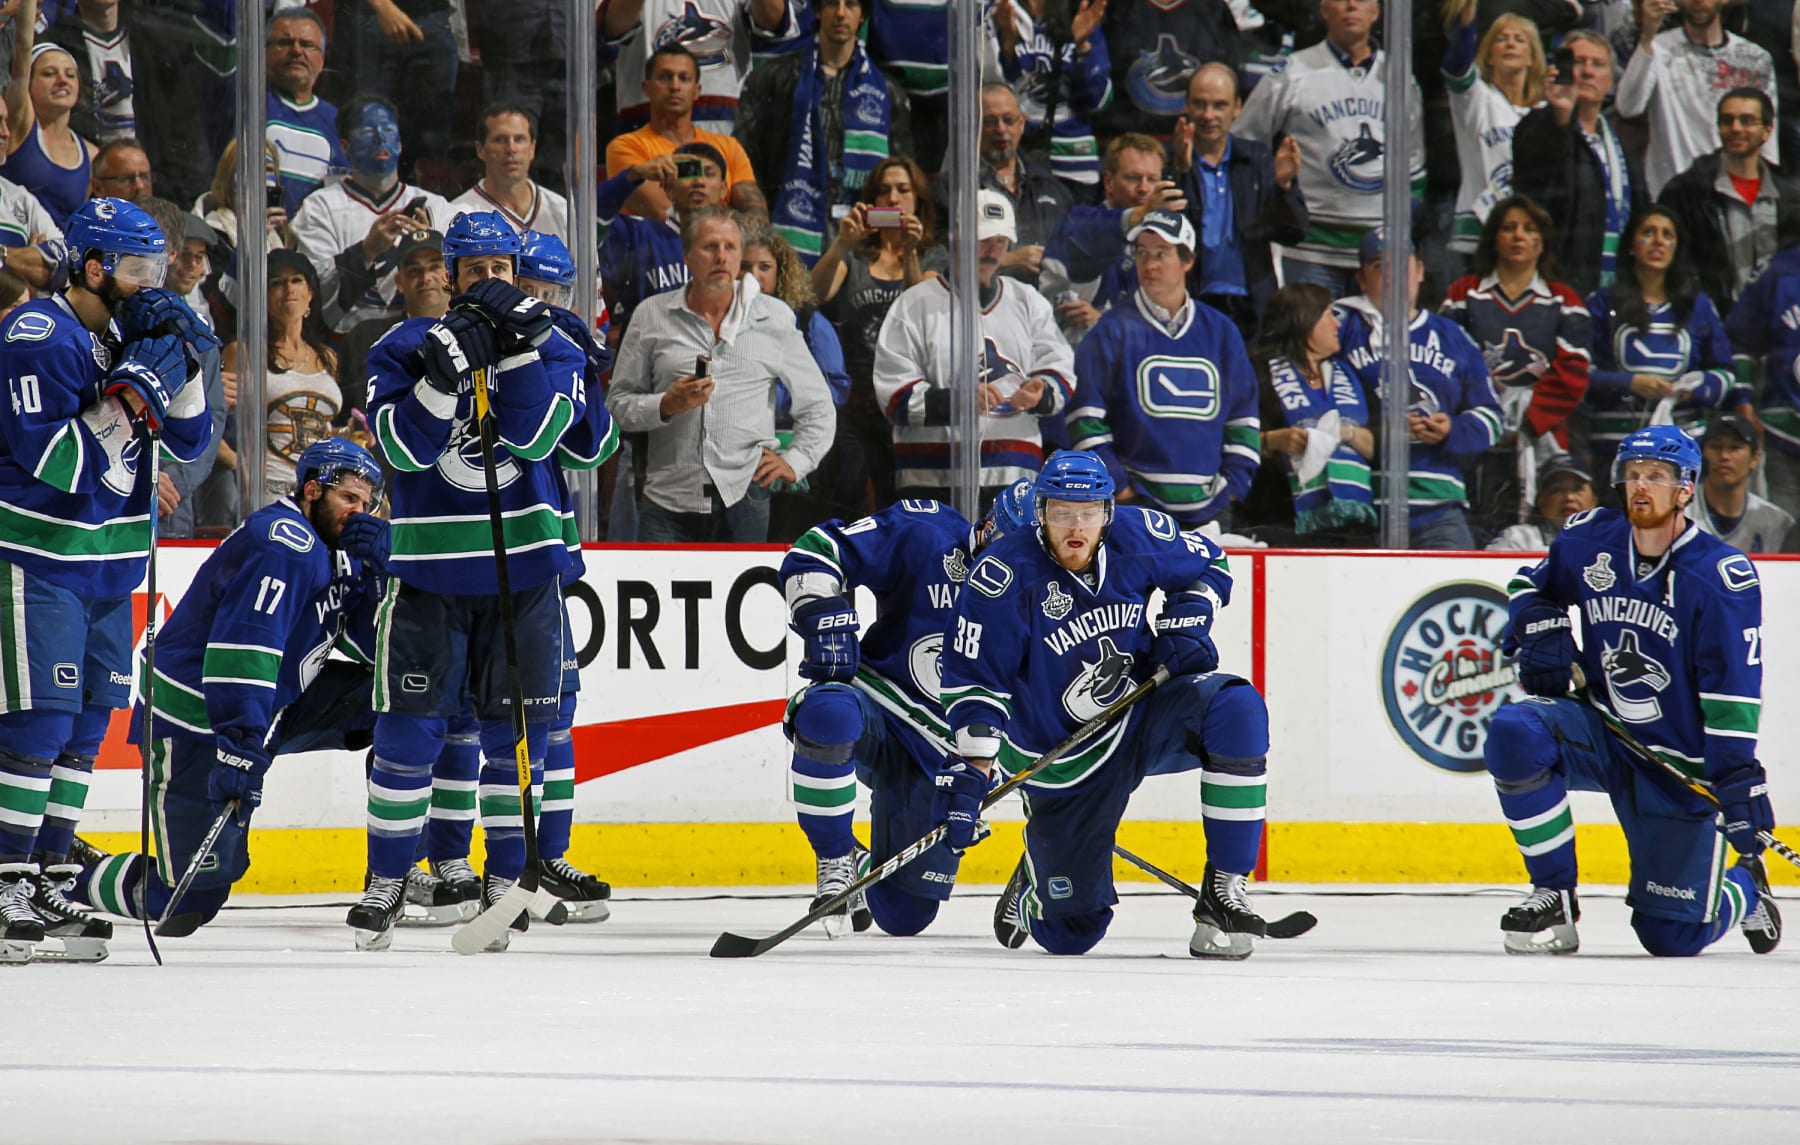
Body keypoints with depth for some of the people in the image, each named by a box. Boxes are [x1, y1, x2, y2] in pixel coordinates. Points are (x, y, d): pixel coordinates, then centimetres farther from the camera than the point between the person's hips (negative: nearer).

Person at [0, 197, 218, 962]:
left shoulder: (132, 332, 10)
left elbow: (190, 441, 9)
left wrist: (179, 365, -7)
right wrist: (130, 395, -26)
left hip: (109, 565, 8)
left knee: (86, 722, 9)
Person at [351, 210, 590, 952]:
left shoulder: (553, 349, 4)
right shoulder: (405, 348, 1)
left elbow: (533, 437, -13)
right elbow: (405, 446, -13)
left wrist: (517, 345, -18)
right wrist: (448, 367, -24)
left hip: (524, 567, 1)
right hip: (430, 564, -1)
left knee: (516, 728, 4)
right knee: (409, 727, -2)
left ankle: (505, 879, 15)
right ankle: (386, 882, 8)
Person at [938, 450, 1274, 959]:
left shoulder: (1137, 536, -10)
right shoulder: (1006, 575, -20)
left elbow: (1209, 564, 11)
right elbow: (973, 682, -18)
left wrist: (1186, 621, -7)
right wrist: (970, 772, -27)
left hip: (1145, 716, 3)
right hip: (1065, 759, -3)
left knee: (1236, 709, -31)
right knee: (1071, 930, 0)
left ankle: (1223, 891, -23)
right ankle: (1036, 883, 43)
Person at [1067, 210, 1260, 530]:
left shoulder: (1220, 332, 12)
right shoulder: (1113, 331, 1)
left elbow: (1243, 417, 18)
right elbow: (1086, 419, -1)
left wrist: (1233, 483, 6)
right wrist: (1117, 485, -7)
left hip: (1208, 508, 4)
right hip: (1137, 504, -4)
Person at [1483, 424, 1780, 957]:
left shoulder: (1722, 576, -15)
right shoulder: (1588, 540, -4)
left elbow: (1734, 687, -18)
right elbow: (1531, 585, 17)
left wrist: (1738, 780, -25)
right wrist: (1539, 628, -6)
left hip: (1680, 758, -3)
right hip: (1598, 729, 3)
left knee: (1672, 934, -2)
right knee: (1514, 733, -30)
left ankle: (1744, 890, 36)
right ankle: (1553, 899, -15)